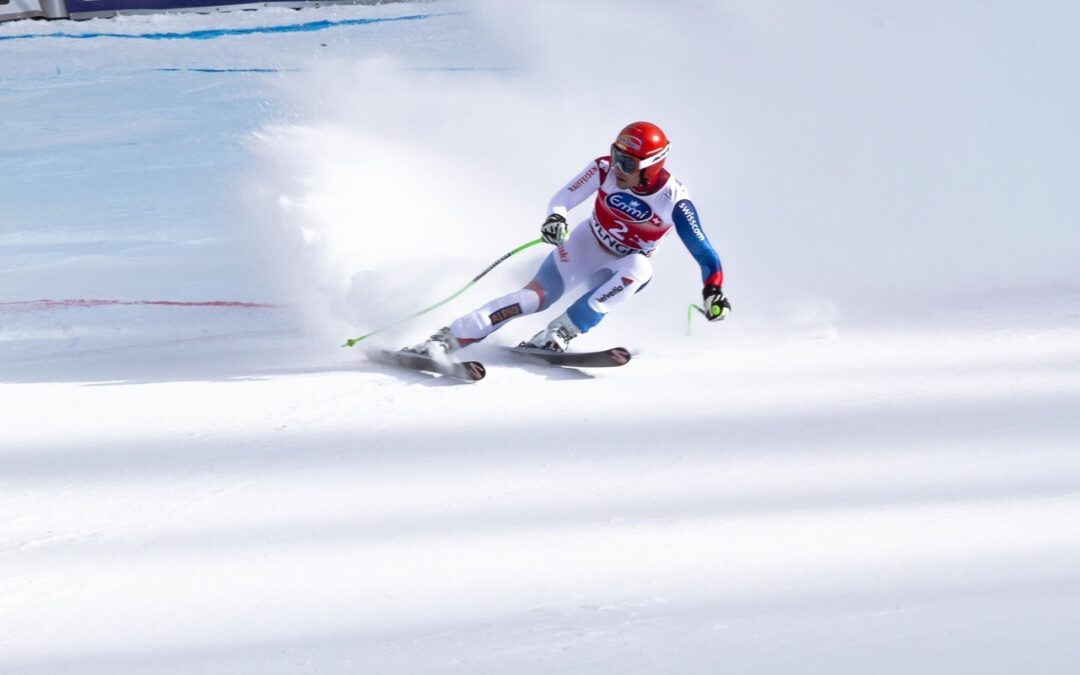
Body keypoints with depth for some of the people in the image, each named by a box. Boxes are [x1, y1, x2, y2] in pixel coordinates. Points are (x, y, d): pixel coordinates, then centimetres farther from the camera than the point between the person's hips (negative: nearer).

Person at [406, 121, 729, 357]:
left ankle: (560, 332, -35)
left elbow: (703, 253, -24)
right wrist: (556, 218, -37)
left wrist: (713, 292, -41)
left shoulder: (674, 201, -26)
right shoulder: (605, 169, -21)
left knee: (639, 268, -35)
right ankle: (445, 339, -23)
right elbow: (562, 198, -14)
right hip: (584, 247, 0)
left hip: (623, 269, 0)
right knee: (536, 296, -22)